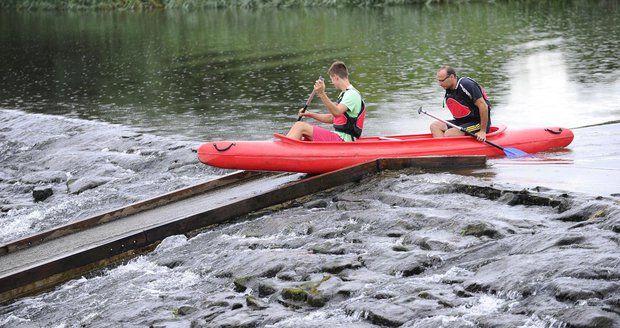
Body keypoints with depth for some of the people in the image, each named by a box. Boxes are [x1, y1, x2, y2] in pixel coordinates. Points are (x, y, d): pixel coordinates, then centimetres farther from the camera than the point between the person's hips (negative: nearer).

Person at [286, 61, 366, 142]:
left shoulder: (352, 94, -11)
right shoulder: (344, 94, 22)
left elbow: (336, 113, -29)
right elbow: (332, 118, 26)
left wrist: (322, 94, -38)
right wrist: (310, 114, 19)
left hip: (343, 140, -10)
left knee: (301, 126, -15)